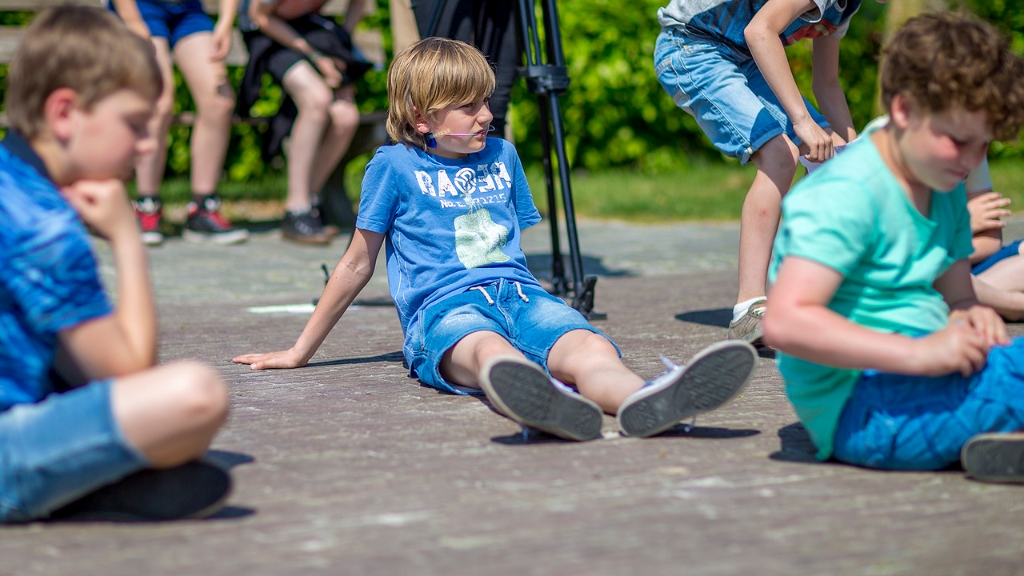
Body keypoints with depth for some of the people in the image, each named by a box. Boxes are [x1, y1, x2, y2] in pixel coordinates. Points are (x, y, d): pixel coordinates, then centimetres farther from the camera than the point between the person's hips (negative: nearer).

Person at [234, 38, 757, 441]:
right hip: (444, 307, -4)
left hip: (519, 294, 4)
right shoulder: (394, 165, 11)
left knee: (586, 344, -34)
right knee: (490, 350, -42)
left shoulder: (502, 155, 24)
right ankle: (543, 402, -79)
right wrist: (299, 353, 18)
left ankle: (640, 401, -69)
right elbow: (357, 264, 16)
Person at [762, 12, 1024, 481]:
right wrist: (919, 354, -30)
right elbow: (785, 322, -25)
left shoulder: (947, 193, 15)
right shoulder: (846, 194, -15)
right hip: (863, 409, -10)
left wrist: (970, 319, -5)